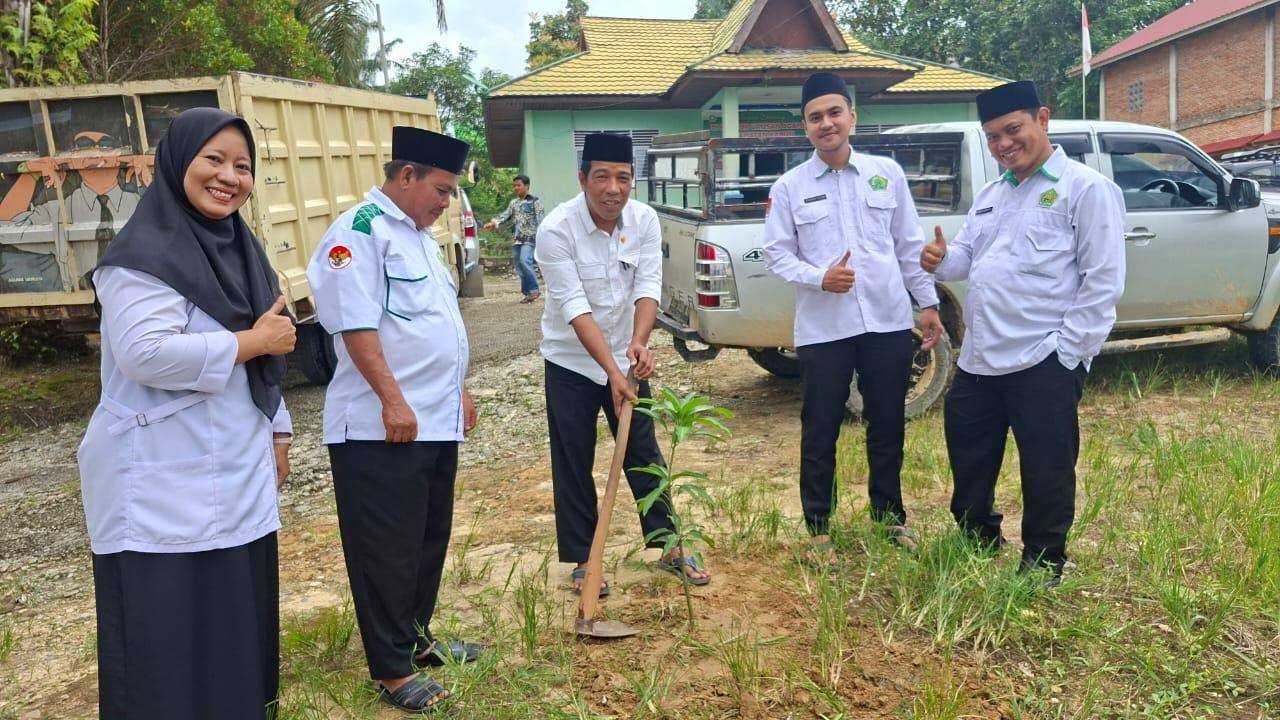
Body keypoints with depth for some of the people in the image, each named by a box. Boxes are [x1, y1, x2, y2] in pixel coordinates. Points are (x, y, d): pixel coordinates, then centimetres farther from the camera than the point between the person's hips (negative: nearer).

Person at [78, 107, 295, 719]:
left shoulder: (236, 247, 14)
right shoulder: (144, 253, -12)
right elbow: (146, 353, -26)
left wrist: (276, 432, 17)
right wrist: (254, 339, -16)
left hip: (236, 480, 8)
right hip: (165, 490, -8)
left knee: (237, 633, 13)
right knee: (173, 649, -1)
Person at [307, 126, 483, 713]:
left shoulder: (418, 235, 19)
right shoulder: (359, 231, -12)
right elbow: (357, 324, -20)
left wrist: (459, 391, 22)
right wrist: (393, 400, -22)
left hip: (436, 422, 10)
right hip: (382, 426, -10)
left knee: (429, 538, 18)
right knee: (387, 549, 0)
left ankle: (415, 636, 33)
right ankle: (391, 669, 10)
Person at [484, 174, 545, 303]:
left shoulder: (535, 201, 1)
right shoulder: (513, 202, 17)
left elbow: (540, 220, -5)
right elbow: (505, 215, 5)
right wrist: (494, 222, -12)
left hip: (529, 238, -7)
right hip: (516, 239, 7)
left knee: (524, 261, -23)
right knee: (518, 265, 5)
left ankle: (534, 290, -14)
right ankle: (528, 292, 12)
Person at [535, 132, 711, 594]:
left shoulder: (644, 220, -8)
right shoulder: (556, 230, -21)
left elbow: (648, 286, -14)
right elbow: (575, 307, -25)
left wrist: (638, 342, -32)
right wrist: (611, 371, -31)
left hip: (627, 357, 3)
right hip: (572, 363, -3)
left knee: (645, 455, 10)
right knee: (573, 465, 5)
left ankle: (668, 547, 23)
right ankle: (583, 560, 19)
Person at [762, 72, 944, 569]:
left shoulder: (887, 173, 7)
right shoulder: (789, 186, 1)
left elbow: (909, 245, 10)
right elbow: (775, 253, 1)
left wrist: (928, 303, 8)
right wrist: (819, 278, -16)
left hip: (889, 322, 2)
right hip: (823, 328, -2)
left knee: (888, 425, 13)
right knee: (820, 431, 5)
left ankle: (888, 514, 32)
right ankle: (818, 528, 19)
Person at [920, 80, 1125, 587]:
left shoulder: (1085, 188, -6)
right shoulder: (991, 194, 18)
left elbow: (1104, 279, -11)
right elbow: (967, 257, 23)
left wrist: (1067, 352, -15)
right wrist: (942, 260, -1)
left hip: (1044, 362, -7)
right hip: (978, 359, 7)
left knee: (1046, 471, 5)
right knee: (969, 458, 17)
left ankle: (1042, 564, 23)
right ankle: (978, 539, 38)